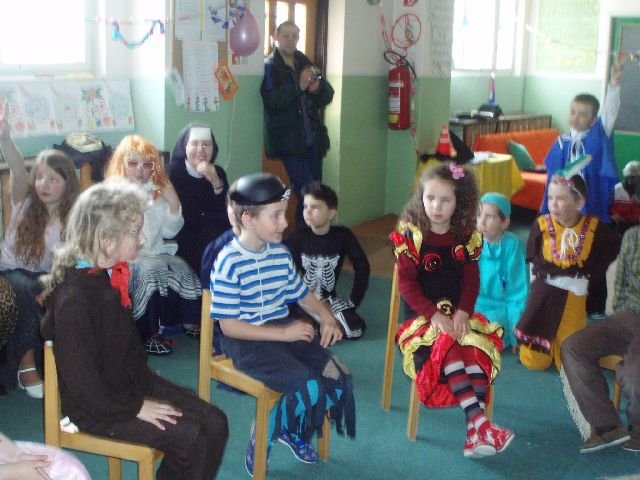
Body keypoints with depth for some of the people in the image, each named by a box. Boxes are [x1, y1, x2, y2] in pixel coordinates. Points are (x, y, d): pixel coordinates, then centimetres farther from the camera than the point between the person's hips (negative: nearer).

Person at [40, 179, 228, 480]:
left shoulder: (110, 276, 2)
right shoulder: (74, 299, -27)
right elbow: (82, 383, -25)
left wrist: (145, 380, 9)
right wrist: (135, 407, -18)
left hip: (130, 382, 9)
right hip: (94, 408, -9)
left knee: (215, 423, -2)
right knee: (189, 437, -21)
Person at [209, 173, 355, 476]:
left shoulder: (280, 253, 4)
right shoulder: (229, 263, -18)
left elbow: (302, 294, 17)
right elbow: (229, 326, -18)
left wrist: (326, 318, -4)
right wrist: (283, 333, -22)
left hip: (286, 329, 7)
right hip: (247, 341, -7)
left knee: (338, 377, -6)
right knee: (309, 387, -23)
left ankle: (293, 429, 21)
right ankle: (263, 438, 5)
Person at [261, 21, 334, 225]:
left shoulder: (306, 64, 13)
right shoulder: (269, 67, -5)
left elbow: (328, 95, 8)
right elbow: (271, 102, -18)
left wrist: (318, 87, -14)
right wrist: (298, 87, -29)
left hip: (313, 139, 6)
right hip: (289, 140, -6)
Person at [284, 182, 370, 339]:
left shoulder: (343, 235, -9)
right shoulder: (299, 235, -10)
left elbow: (362, 267, -4)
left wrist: (353, 302, -6)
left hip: (329, 299, 2)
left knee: (356, 330, -22)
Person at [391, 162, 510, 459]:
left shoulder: (466, 237, 6)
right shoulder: (409, 235, -5)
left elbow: (471, 281, 5)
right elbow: (407, 284, -9)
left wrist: (463, 311, -14)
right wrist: (434, 315, -20)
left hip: (457, 313, 3)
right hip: (421, 316, -3)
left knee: (477, 346, -26)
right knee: (446, 345, -32)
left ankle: (474, 433, -28)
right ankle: (480, 422, -34)